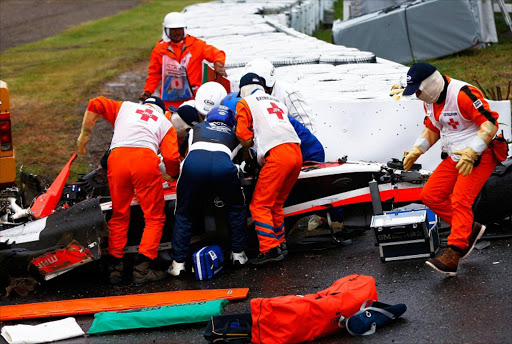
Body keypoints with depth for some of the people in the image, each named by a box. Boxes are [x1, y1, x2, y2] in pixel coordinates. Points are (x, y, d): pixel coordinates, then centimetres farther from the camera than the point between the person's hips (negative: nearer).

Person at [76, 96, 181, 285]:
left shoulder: (125, 107, 33)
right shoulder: (165, 123, 28)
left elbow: (95, 104, 18)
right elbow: (171, 158, 13)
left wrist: (84, 135, 25)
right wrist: (174, 175, 34)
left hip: (117, 158, 2)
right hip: (146, 159, -2)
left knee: (119, 216, 15)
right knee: (154, 217, 7)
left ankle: (115, 265, 11)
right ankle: (142, 267, -3)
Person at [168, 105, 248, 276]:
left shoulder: (197, 128, 40)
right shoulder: (234, 134, 39)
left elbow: (182, 153, 48)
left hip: (194, 161, 0)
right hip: (223, 164, 0)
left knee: (183, 214, 16)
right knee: (237, 207, 26)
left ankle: (178, 263, 10)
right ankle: (238, 254, 27)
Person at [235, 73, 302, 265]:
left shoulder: (245, 103, 12)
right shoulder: (277, 102, 31)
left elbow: (244, 138, 4)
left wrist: (250, 144, 25)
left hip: (277, 155, -7)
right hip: (297, 153, 7)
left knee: (260, 205, -4)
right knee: (276, 203, 18)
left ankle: (270, 248, -15)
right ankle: (280, 243, 19)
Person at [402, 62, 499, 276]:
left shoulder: (463, 94, -23)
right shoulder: (430, 100, 6)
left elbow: (490, 123, -27)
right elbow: (432, 128, 22)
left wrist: (471, 152, -37)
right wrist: (417, 150, 7)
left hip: (479, 156, -9)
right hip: (454, 158, 9)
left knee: (460, 200, -21)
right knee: (430, 195, 2)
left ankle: (453, 254, -25)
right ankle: (469, 230, 11)